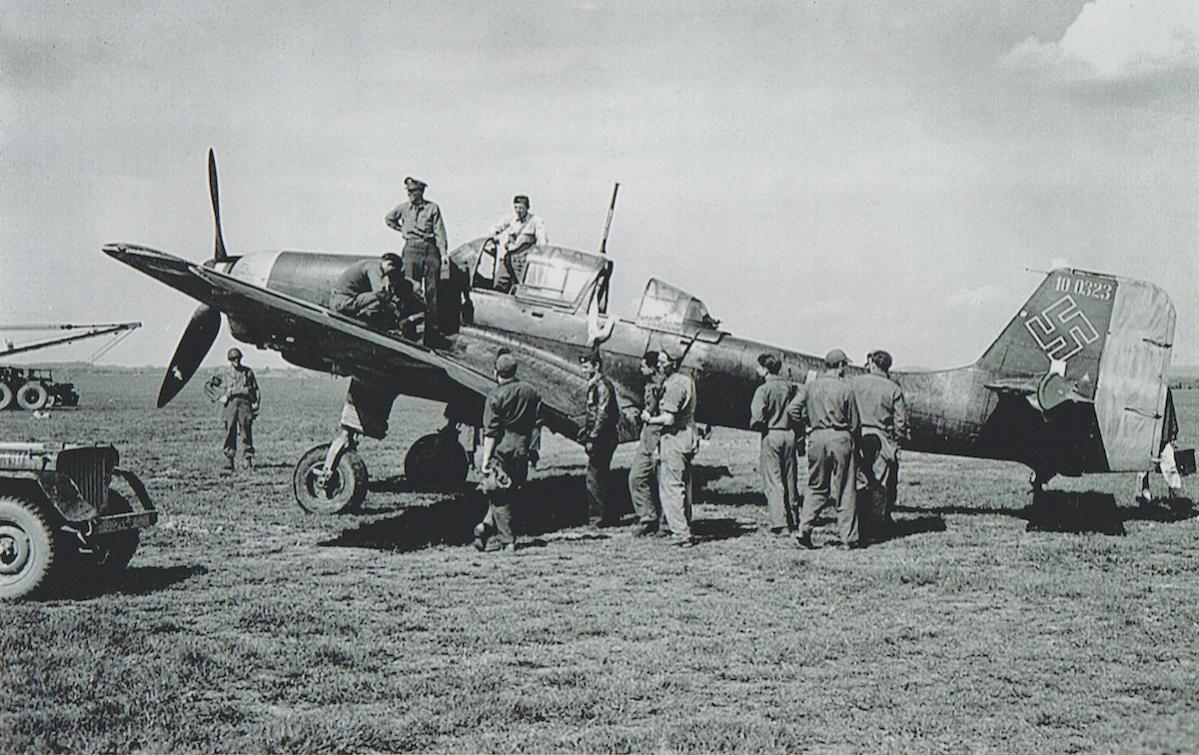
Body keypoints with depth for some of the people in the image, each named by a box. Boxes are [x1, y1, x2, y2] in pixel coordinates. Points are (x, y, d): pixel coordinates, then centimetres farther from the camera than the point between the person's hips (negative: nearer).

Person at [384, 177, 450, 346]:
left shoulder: (433, 208, 4)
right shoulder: (403, 208, 9)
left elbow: (439, 232, 1)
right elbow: (388, 219, 27)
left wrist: (444, 253, -8)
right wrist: (403, 230, 16)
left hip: (431, 249, -1)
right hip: (412, 248, 1)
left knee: (432, 290, 0)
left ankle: (433, 328, 4)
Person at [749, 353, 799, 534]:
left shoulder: (763, 389, -12)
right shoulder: (790, 386, 6)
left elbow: (757, 417, -17)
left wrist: (754, 425, 2)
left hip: (771, 435, -6)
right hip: (790, 434, 6)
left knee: (773, 482, -2)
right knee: (789, 480, 14)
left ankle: (779, 523, -8)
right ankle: (792, 520, 21)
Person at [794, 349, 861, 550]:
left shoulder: (810, 386, 4)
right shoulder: (844, 388, -7)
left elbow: (803, 415, 11)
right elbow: (854, 422, -2)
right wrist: (855, 442, 12)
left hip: (816, 437, 4)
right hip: (840, 437, -4)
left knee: (816, 487, 14)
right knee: (845, 489, 3)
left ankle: (804, 530, 4)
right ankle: (849, 538, 6)